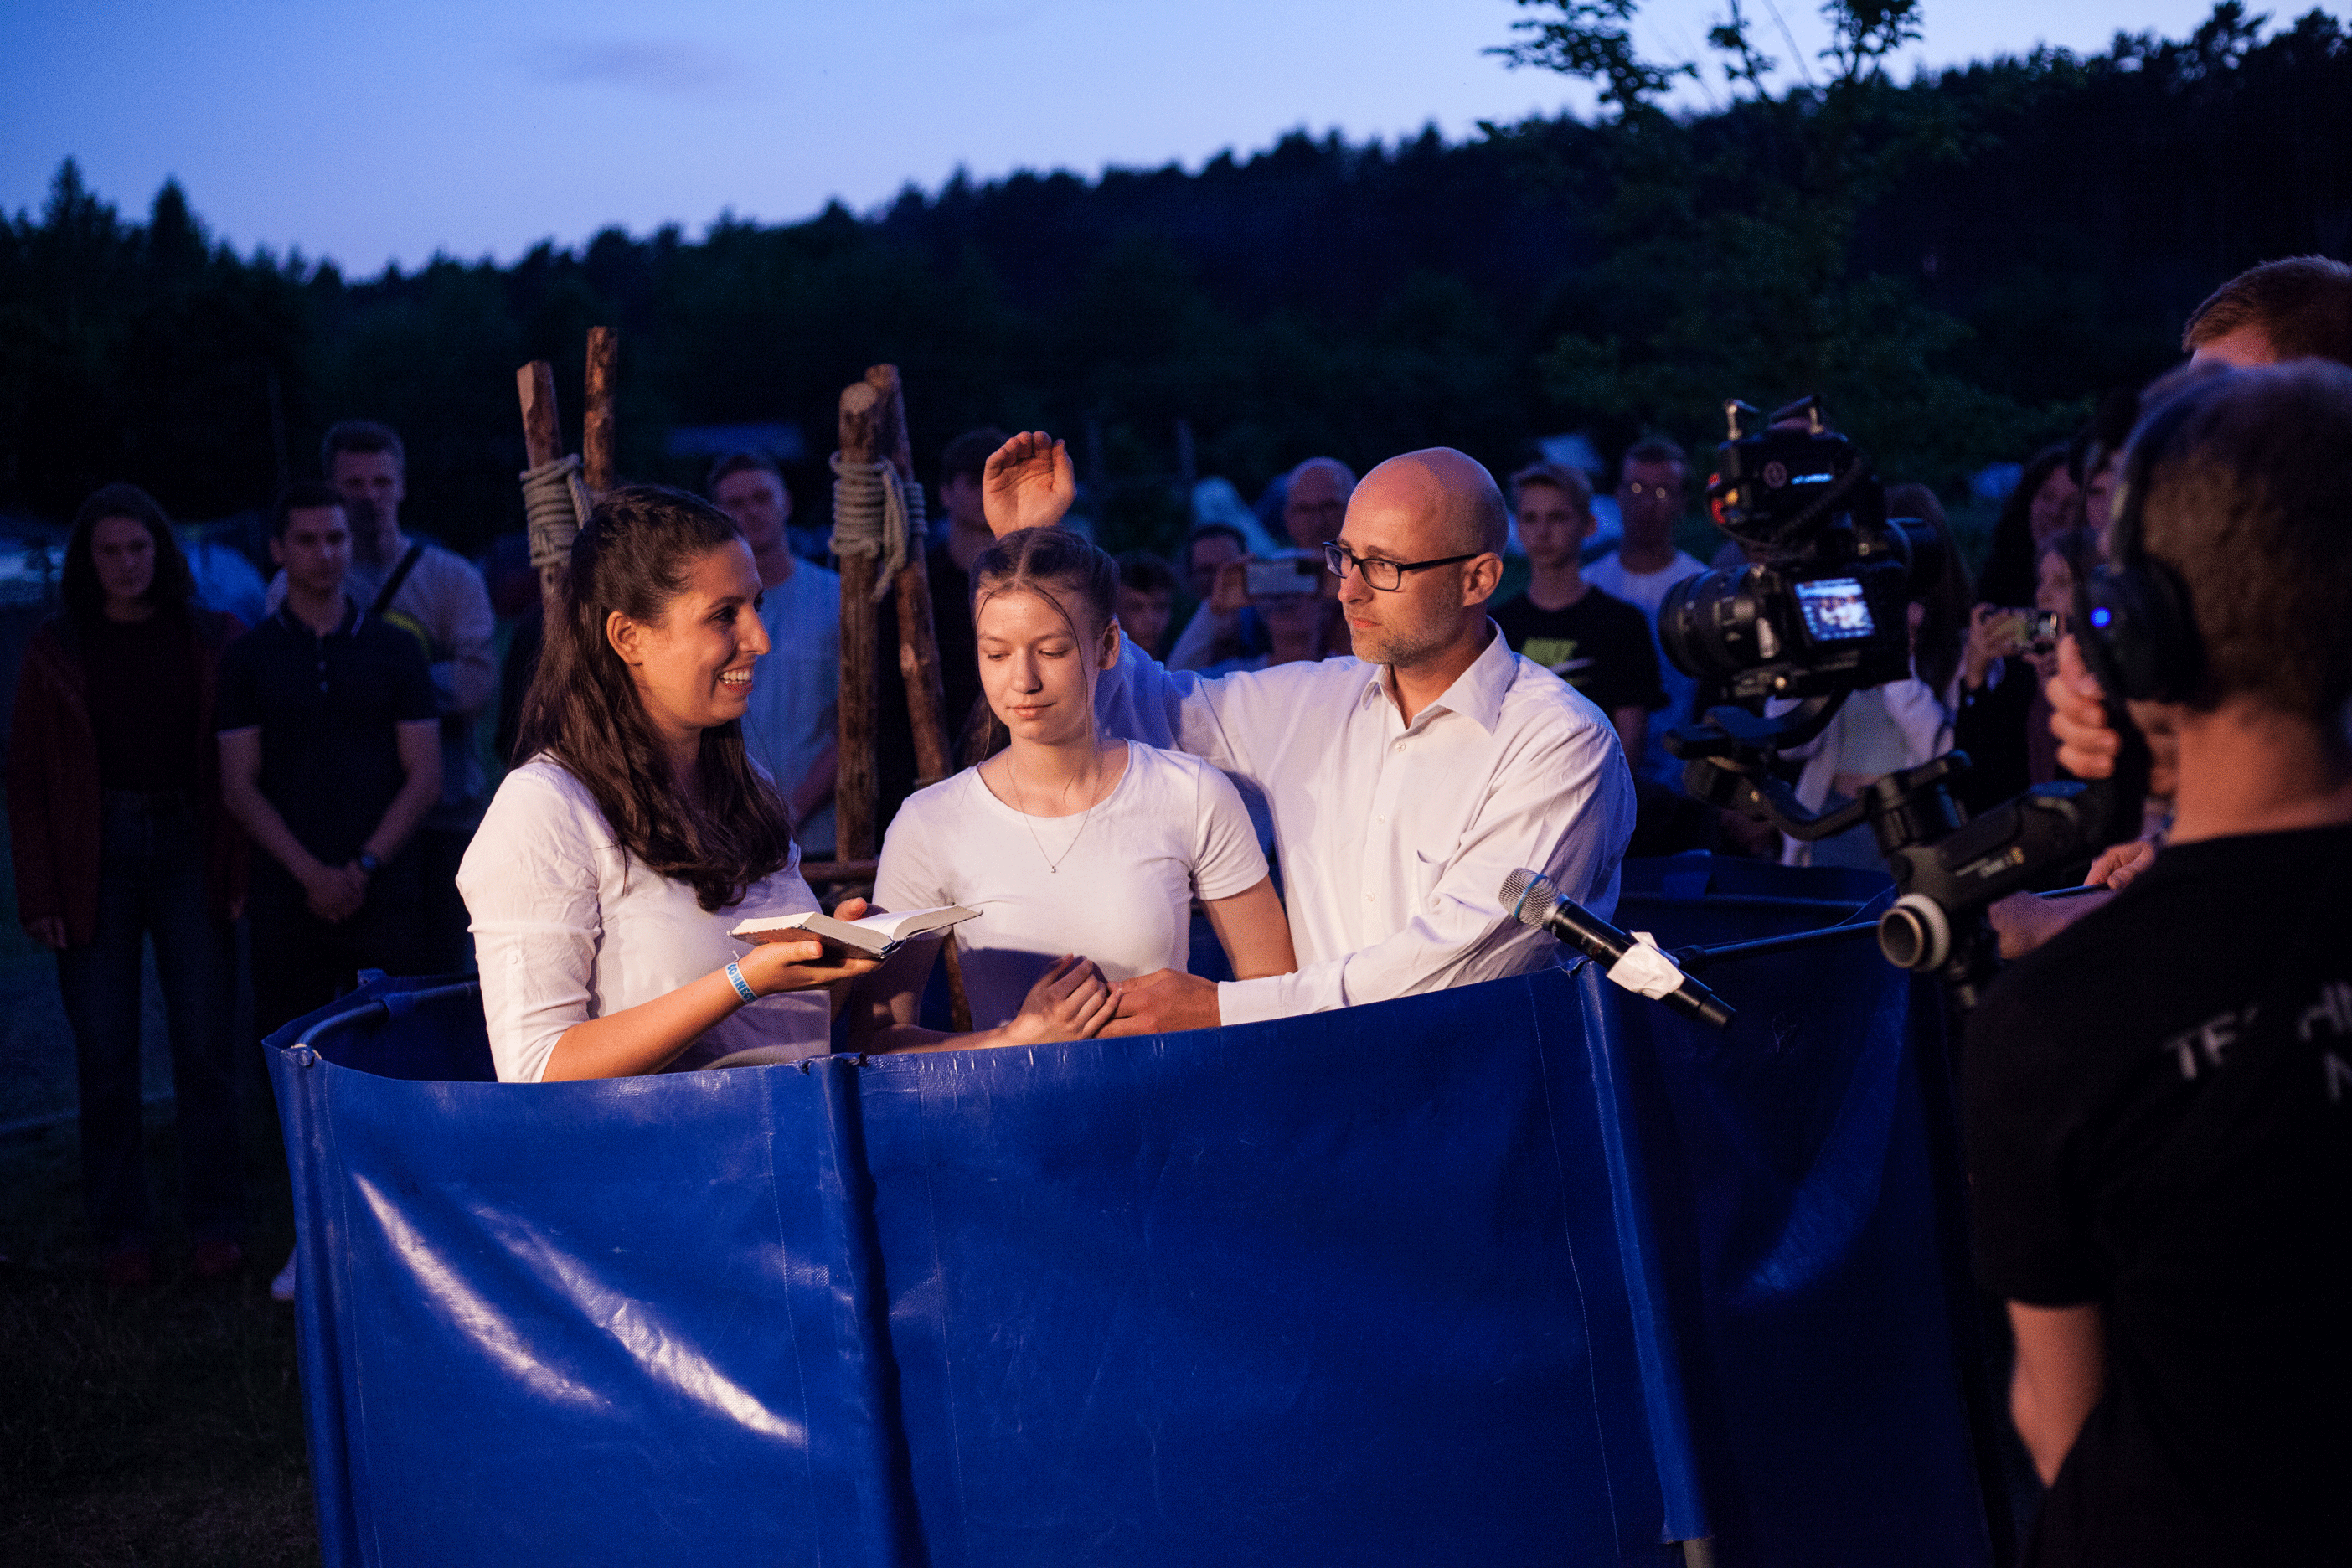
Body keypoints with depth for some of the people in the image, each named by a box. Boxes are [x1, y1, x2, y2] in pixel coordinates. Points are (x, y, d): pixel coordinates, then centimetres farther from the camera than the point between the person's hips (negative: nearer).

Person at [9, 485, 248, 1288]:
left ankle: (215, 1223, 11)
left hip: (190, 848, 0)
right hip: (95, 855, 0)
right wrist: (40, 892, -5)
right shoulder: (56, 650, 4)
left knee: (205, 1044, 1)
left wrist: (242, 870, -7)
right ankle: (120, 1232, 12)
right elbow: (27, 779, 3)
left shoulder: (213, 639, 4)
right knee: (104, 1055, 4)